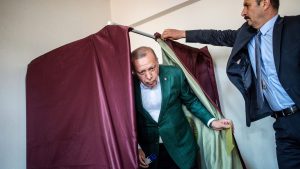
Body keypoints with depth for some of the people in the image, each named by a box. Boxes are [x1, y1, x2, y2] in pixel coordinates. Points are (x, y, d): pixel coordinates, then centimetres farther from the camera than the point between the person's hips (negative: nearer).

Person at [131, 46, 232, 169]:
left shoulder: (175, 74, -14)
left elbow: (191, 101, 0)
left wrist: (211, 122, -10)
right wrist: (136, 147, -8)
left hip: (180, 145, 1)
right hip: (148, 150, 0)